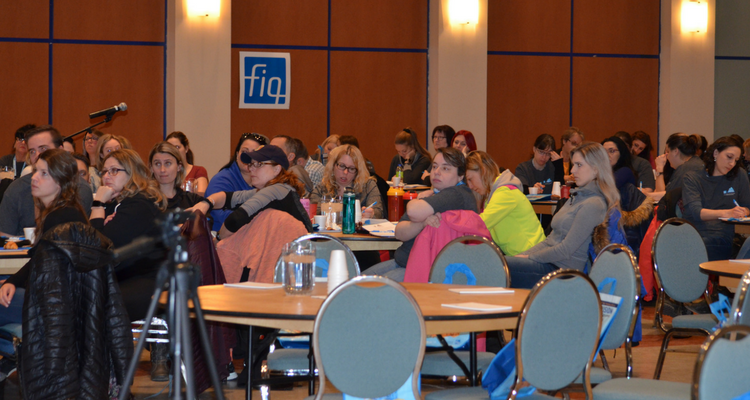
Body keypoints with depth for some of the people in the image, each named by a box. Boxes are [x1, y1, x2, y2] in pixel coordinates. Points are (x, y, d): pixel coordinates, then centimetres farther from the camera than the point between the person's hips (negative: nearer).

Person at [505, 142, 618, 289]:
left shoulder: (593, 205, -14)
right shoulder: (578, 196, 18)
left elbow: (566, 250, -17)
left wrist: (530, 257, -8)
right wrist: (522, 255, 8)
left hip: (561, 269, -9)